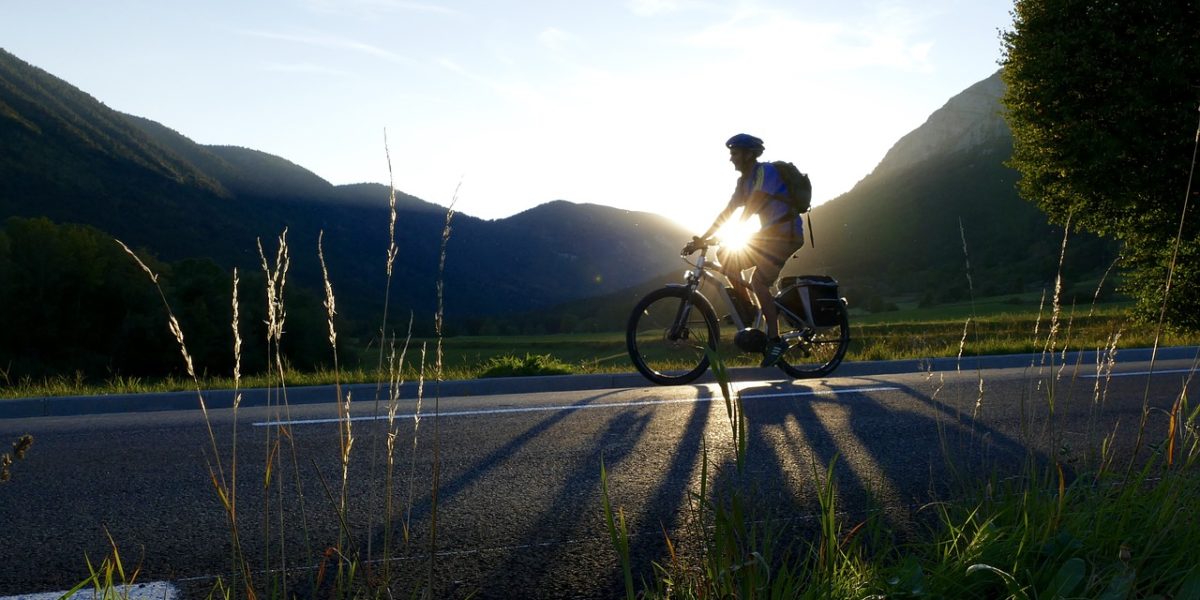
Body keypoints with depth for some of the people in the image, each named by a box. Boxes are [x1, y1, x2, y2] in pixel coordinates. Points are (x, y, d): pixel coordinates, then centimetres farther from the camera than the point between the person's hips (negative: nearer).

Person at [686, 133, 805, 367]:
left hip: (786, 234, -9)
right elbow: (727, 213, 8)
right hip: (770, 234, 9)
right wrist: (700, 239, 1)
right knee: (726, 255, -3)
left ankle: (775, 340, -12)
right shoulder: (744, 180, 11)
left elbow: (751, 208, -24)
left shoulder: (766, 171, -16)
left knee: (758, 282, -20)